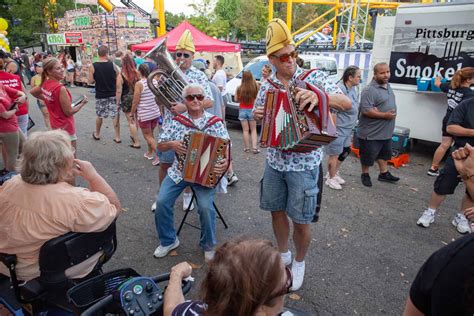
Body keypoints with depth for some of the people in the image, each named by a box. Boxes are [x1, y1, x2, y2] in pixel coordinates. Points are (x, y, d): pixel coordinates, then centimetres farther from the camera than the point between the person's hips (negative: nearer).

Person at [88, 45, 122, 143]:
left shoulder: (93, 67, -7)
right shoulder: (113, 65, -8)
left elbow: (90, 81, -3)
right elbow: (118, 83, -9)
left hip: (100, 95, 1)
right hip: (113, 95, -1)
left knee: (99, 116, 17)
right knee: (115, 116, 6)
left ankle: (97, 134, 34)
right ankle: (117, 137, 8)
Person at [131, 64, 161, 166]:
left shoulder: (139, 84, -15)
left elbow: (135, 101, -13)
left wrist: (132, 113, 0)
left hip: (144, 114, -6)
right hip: (155, 113, 6)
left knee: (148, 136, 5)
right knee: (150, 134, 22)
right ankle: (150, 153, 33)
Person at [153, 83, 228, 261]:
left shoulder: (216, 123, -3)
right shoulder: (177, 121, 2)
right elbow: (160, 146, 6)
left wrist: (226, 163, -26)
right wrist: (172, 144, -16)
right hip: (178, 171, 3)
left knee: (206, 206, -23)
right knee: (162, 201, -15)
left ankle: (208, 245, 7)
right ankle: (168, 241, 13)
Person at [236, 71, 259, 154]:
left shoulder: (239, 88, -11)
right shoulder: (255, 87, -14)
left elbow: (236, 99, -2)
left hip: (242, 110, 0)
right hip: (252, 110, 0)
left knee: (245, 130, 10)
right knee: (253, 130, 12)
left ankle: (247, 148, 13)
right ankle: (254, 147, 5)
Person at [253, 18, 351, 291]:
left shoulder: (314, 77, -9)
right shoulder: (267, 86, 3)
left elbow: (347, 103, -17)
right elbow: (259, 113, 17)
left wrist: (318, 95, -36)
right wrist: (256, 114, -8)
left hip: (304, 163, -4)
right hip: (274, 161, 4)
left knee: (301, 220, 5)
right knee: (277, 210, 16)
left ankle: (299, 262, 32)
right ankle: (283, 253, 40)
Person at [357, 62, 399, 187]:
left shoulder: (388, 86, 8)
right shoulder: (369, 90, -22)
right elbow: (366, 110, -28)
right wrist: (384, 115, -24)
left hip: (386, 131, 9)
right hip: (371, 133, -9)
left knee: (384, 153, 20)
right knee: (368, 155, 6)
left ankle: (384, 173, 35)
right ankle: (365, 175, 24)